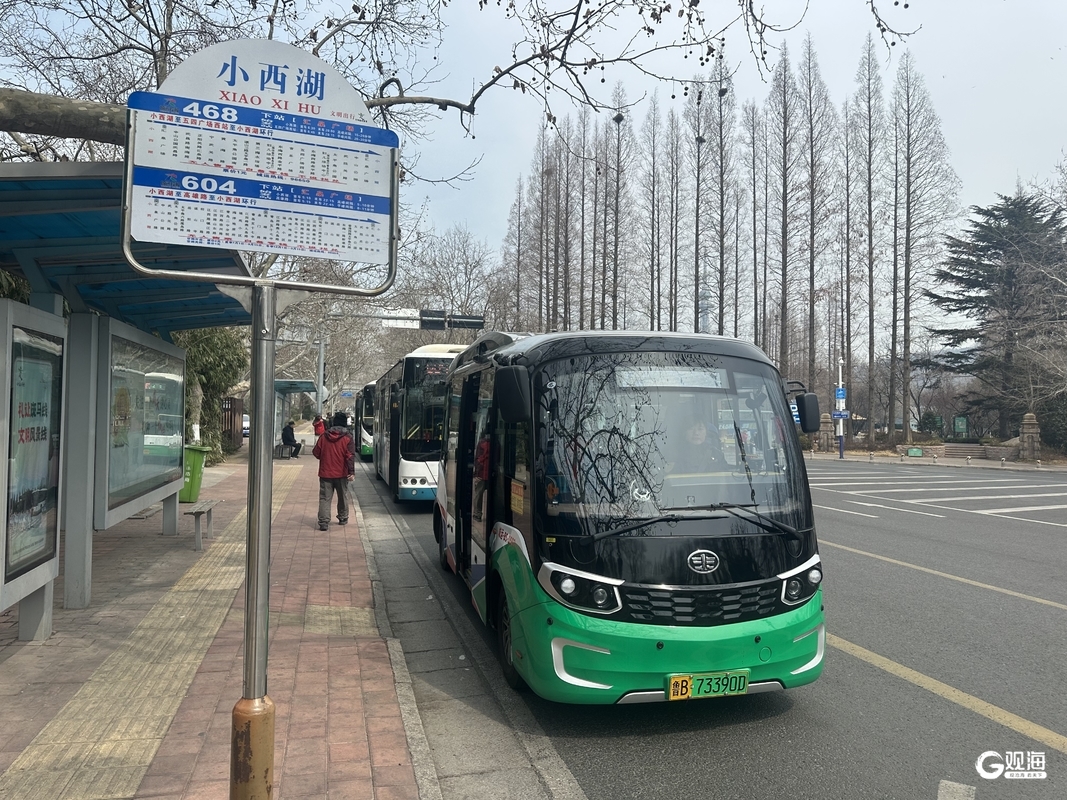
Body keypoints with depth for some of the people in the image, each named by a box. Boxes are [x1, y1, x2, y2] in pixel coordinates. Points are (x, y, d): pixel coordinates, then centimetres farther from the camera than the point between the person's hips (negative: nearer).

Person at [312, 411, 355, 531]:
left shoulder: (324, 436, 0)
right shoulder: (347, 438, -8)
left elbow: (316, 453, 6)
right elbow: (350, 456, -14)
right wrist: (352, 471, -14)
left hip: (325, 473, 1)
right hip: (341, 473, -1)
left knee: (325, 498, 1)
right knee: (342, 496, 17)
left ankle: (323, 522, -8)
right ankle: (343, 518, 29)